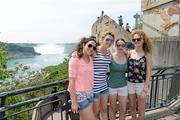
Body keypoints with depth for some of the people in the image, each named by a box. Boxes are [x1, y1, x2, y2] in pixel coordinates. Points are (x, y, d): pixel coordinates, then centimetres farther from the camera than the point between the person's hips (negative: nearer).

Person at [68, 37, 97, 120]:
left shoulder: (90, 59, 4)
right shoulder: (75, 59, -14)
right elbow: (71, 81, -15)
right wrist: (73, 102, -16)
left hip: (89, 94, 7)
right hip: (80, 94, -7)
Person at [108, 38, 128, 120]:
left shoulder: (127, 57, -3)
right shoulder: (110, 56, -13)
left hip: (123, 86, 3)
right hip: (112, 86, -2)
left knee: (123, 110, 12)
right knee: (112, 109, 15)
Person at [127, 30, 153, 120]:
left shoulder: (147, 55, -10)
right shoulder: (130, 53, -1)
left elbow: (148, 73, -11)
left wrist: (145, 89, -13)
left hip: (141, 84, -3)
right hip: (130, 84, 3)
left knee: (141, 109, 12)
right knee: (132, 107, 19)